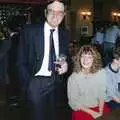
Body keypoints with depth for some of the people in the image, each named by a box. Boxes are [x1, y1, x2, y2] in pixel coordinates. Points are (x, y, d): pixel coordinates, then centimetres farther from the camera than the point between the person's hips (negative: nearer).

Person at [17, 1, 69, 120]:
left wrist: (65, 64, -9)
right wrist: (28, 84, -11)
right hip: (36, 82, -4)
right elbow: (21, 62, -7)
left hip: (55, 82, 4)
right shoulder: (29, 30, -11)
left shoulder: (64, 34, 2)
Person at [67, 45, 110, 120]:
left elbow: (101, 94, 0)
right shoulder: (73, 78, -16)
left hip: (99, 106, 2)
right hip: (81, 109, -2)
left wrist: (100, 112, -8)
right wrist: (92, 113, -12)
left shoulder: (101, 73, -10)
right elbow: (74, 102, -8)